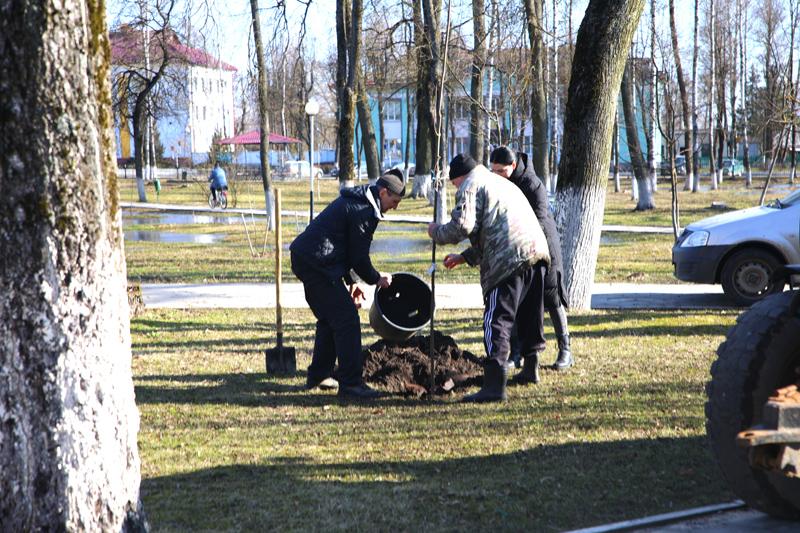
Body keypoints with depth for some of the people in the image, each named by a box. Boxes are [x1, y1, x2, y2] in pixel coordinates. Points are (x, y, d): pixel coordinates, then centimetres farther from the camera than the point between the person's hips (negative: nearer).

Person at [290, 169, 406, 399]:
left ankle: (318, 375, 30)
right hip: (317, 265, -11)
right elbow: (359, 256, -11)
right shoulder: (365, 211, -12)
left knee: (329, 318, 22)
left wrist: (350, 281, 24)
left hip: (303, 258, 11)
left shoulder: (352, 201, 20)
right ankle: (351, 383, -10)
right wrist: (376, 278, 5)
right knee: (347, 320, -9)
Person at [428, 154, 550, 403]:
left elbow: (462, 227, -9)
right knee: (529, 315, 22)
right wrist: (464, 257, 42)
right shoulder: (503, 184, 35)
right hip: (538, 250, 9)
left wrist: (437, 233, 9)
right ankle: (530, 366, 33)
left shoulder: (470, 187, 5)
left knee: (497, 319, -9)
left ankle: (495, 384, -16)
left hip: (509, 260, -9)